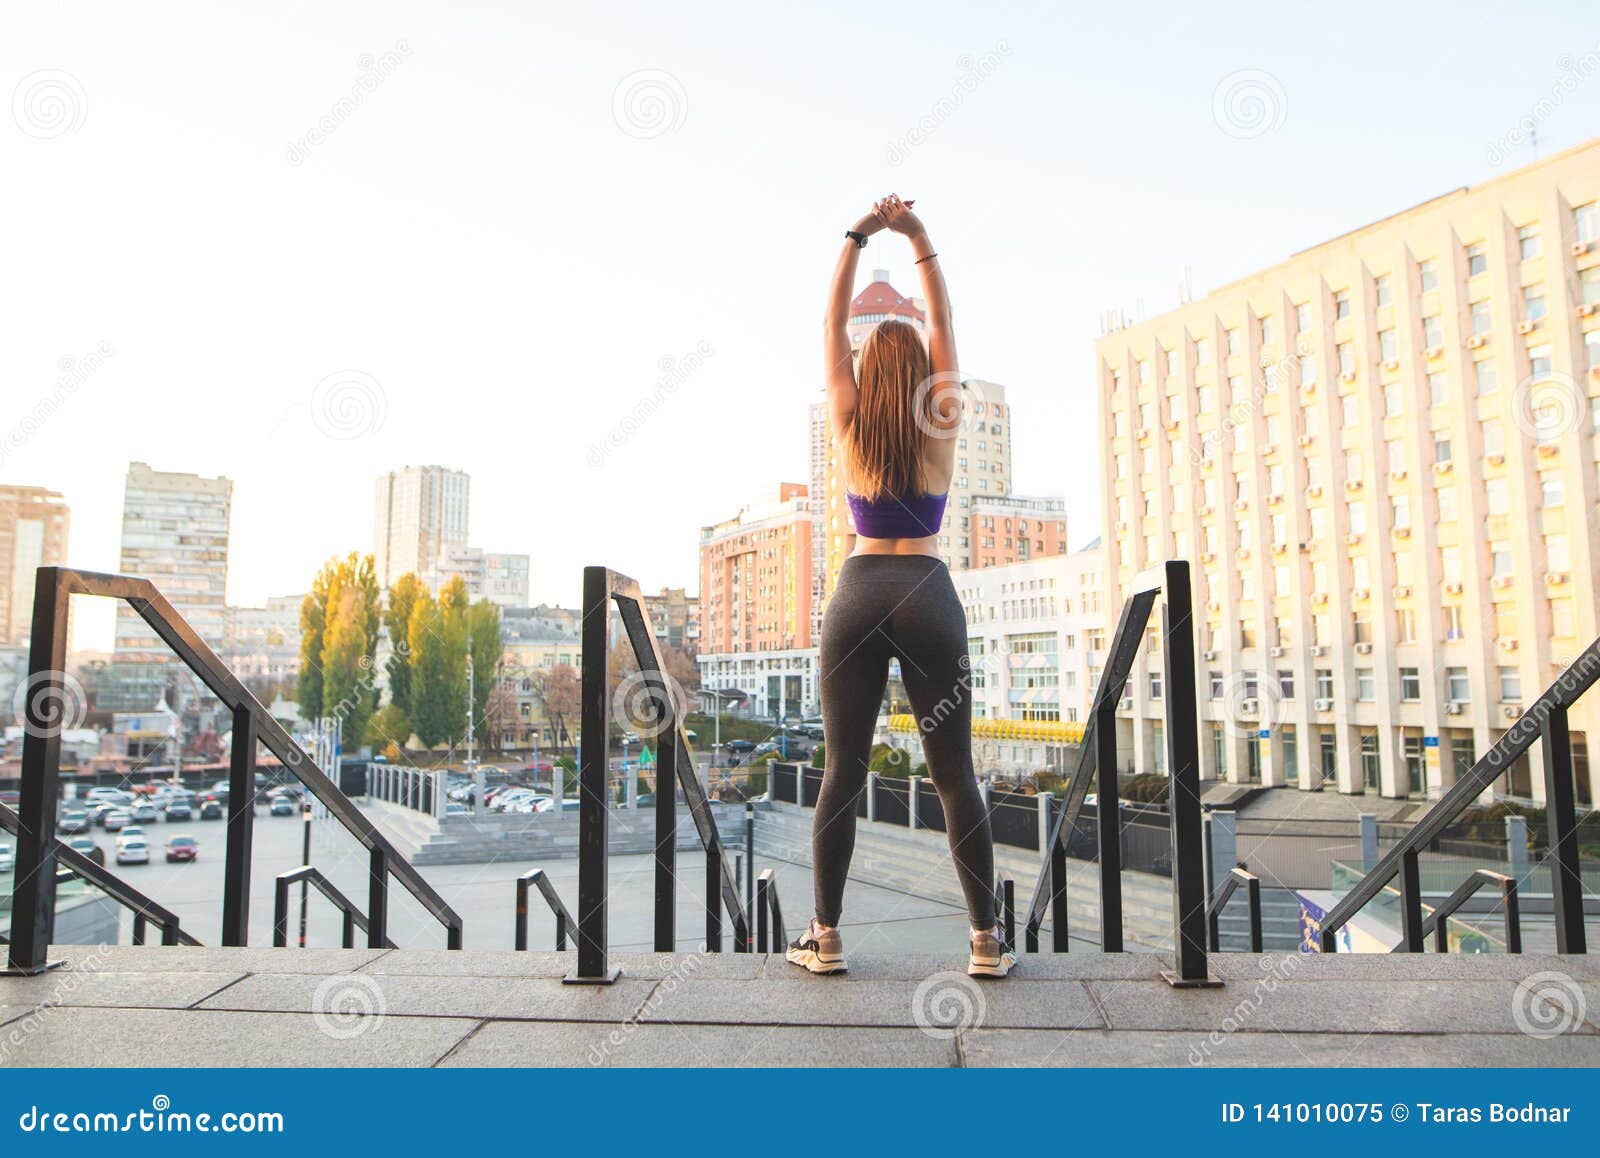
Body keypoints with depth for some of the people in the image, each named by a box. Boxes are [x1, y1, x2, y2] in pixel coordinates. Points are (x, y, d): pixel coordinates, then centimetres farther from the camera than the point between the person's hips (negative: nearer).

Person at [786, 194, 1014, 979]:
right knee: (955, 776, 4)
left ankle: (825, 937, 8)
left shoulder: (850, 427, 6)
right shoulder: (941, 428, 5)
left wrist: (857, 238, 14)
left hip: (859, 594, 0)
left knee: (843, 771, 3)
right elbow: (943, 325, 14)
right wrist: (919, 241, 10)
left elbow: (833, 323, 13)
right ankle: (986, 941, 9)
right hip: (929, 597, 0)